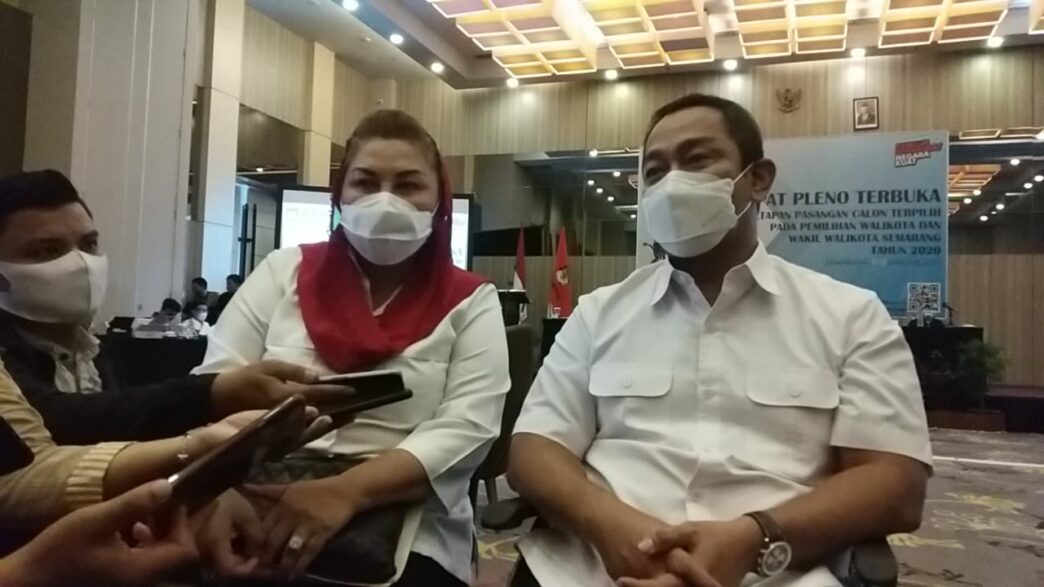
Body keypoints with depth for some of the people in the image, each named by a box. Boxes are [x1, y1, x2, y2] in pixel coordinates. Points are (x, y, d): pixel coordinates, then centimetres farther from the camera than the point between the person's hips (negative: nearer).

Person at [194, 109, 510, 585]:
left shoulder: (470, 303, 4)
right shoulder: (285, 272, 10)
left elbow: (466, 430, -8)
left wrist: (346, 491, -22)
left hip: (405, 530, -1)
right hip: (260, 502, 2)